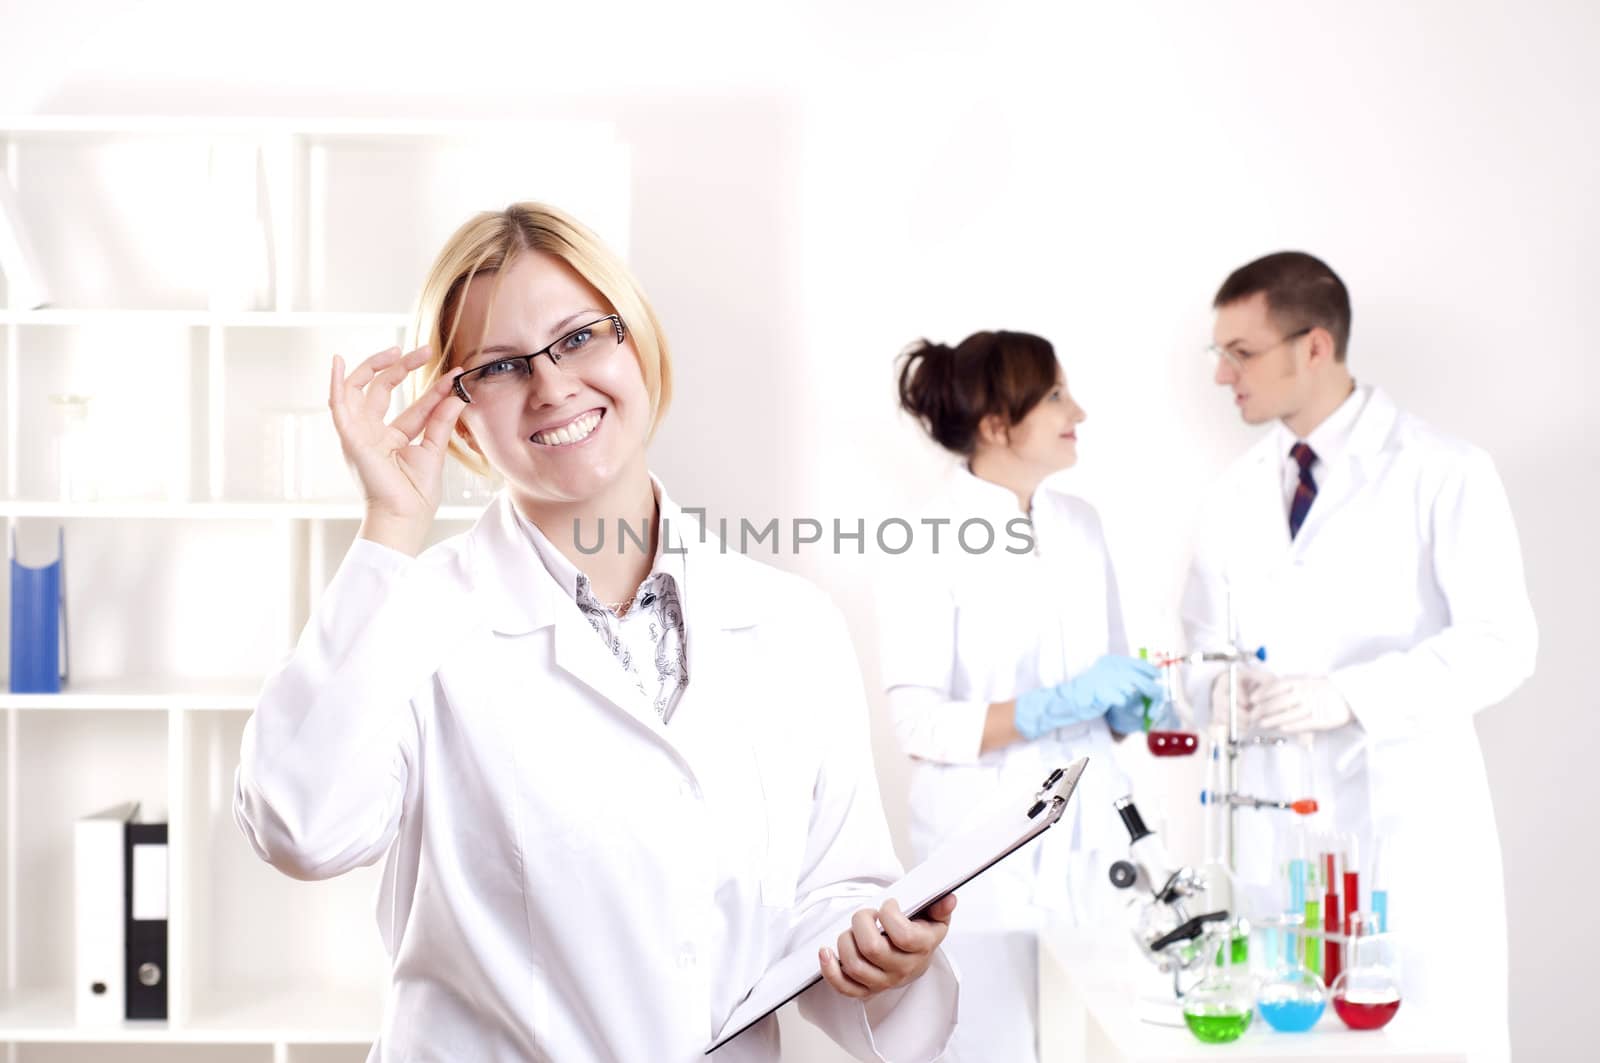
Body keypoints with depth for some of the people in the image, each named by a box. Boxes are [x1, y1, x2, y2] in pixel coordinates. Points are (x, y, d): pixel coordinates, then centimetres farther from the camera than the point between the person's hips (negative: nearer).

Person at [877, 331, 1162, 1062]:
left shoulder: (1080, 523, 7)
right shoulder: (926, 543, -11)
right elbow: (918, 726, -16)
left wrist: (1131, 702, -6)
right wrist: (1058, 705, -24)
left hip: (1088, 840, 5)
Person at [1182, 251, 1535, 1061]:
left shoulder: (1440, 473, -6)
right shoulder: (1239, 495, 11)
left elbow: (1500, 642, -12)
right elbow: (1208, 638, 18)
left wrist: (1347, 695, -23)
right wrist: (1219, 688, -6)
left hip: (1407, 818, -5)